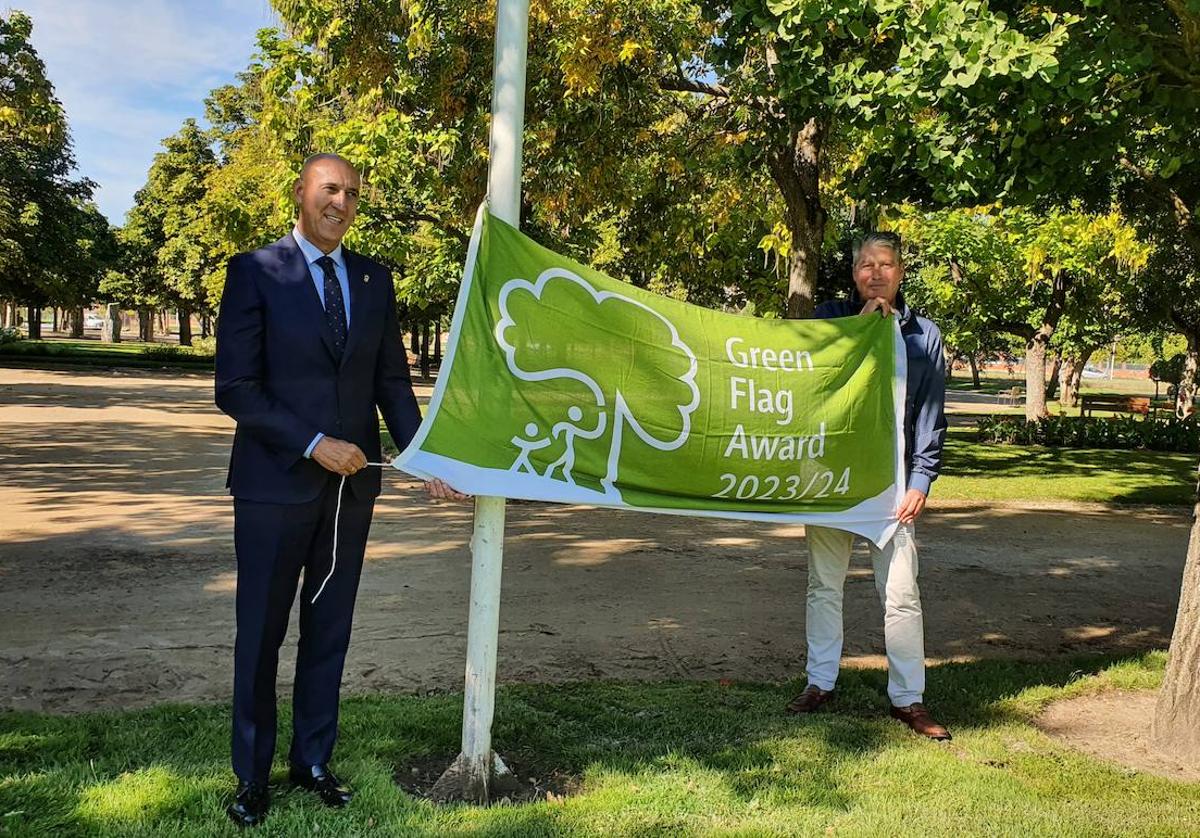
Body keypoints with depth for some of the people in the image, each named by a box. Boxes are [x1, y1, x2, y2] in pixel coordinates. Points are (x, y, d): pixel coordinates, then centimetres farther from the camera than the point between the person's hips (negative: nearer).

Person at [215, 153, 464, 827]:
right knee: (262, 633, 8)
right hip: (277, 482, -4)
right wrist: (314, 444, -18)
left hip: (352, 482, 4)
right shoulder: (255, 272, -6)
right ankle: (253, 773, 25)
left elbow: (393, 382, 8)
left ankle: (314, 759, 30)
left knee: (330, 631, 14)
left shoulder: (375, 279, 8)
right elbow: (235, 387, -11)